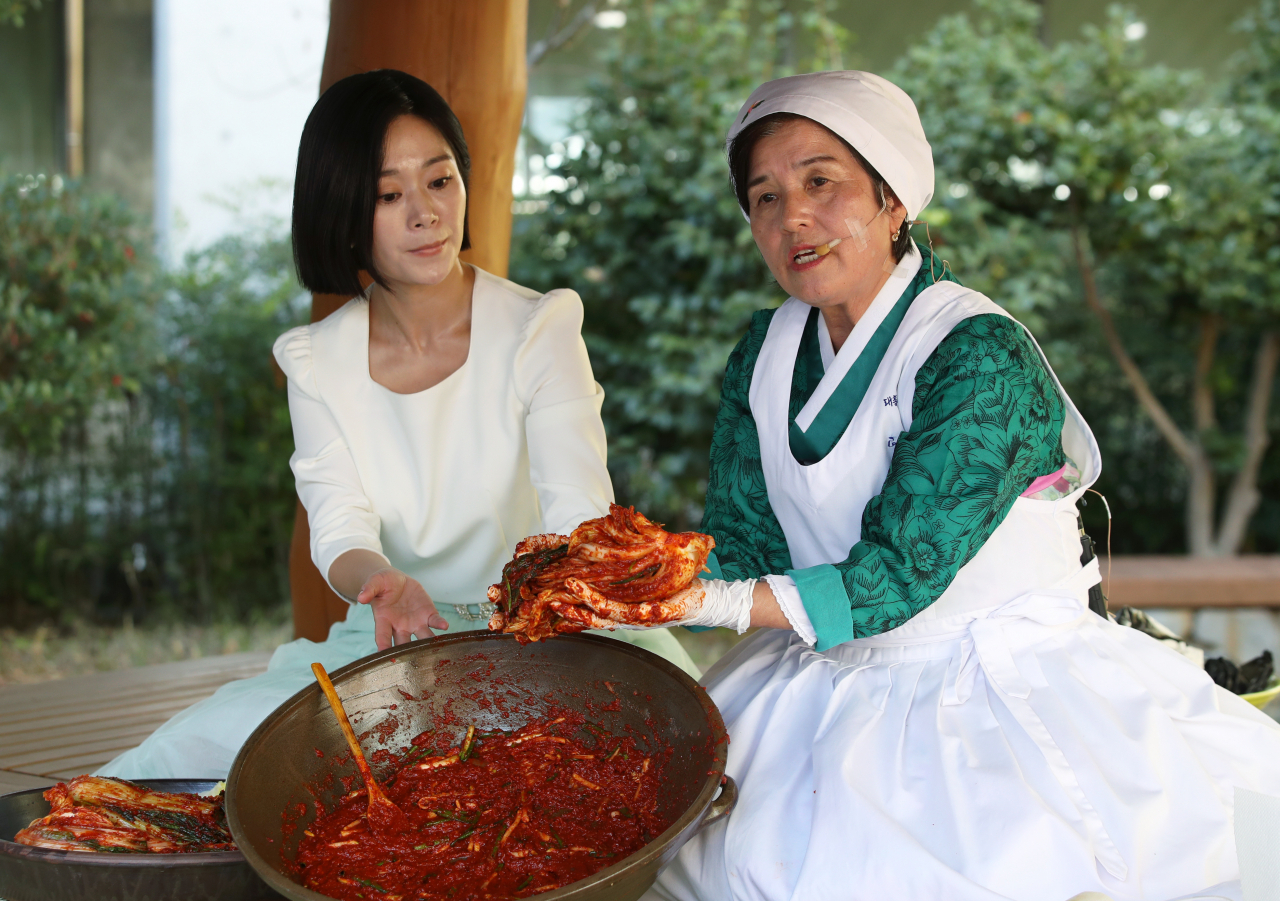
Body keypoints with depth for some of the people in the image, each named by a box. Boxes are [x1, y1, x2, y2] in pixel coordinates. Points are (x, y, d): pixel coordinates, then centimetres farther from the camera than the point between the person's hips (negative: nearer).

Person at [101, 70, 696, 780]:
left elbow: (580, 510, -17)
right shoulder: (316, 362, 2)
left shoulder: (538, 329, -6)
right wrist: (378, 580, -33)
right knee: (188, 756, -20)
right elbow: (339, 528, -8)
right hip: (387, 642, 2)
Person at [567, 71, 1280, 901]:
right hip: (834, 686, 5)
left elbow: (901, 576, -22)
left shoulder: (980, 355, -17)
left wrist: (715, 606, -32)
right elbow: (739, 544, 1)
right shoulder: (767, 352, 5)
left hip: (1005, 689, -5)